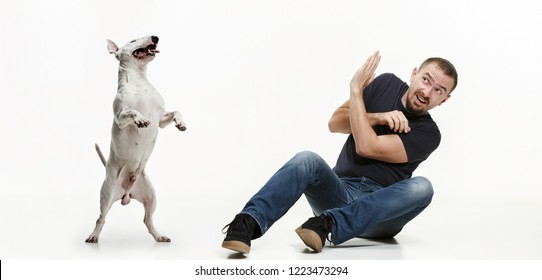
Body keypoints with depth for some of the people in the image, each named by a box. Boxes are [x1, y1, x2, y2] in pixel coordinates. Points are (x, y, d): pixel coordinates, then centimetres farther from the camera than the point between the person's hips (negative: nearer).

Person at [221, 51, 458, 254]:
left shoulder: (428, 133, -4)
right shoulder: (387, 83, 9)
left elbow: (366, 147, -16)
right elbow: (335, 122, 2)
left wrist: (356, 90, -12)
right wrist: (378, 118, -13)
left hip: (380, 211, -2)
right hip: (340, 193, 2)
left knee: (421, 187, -32)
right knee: (307, 160, -28)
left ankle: (329, 226, -44)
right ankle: (248, 223, -47)